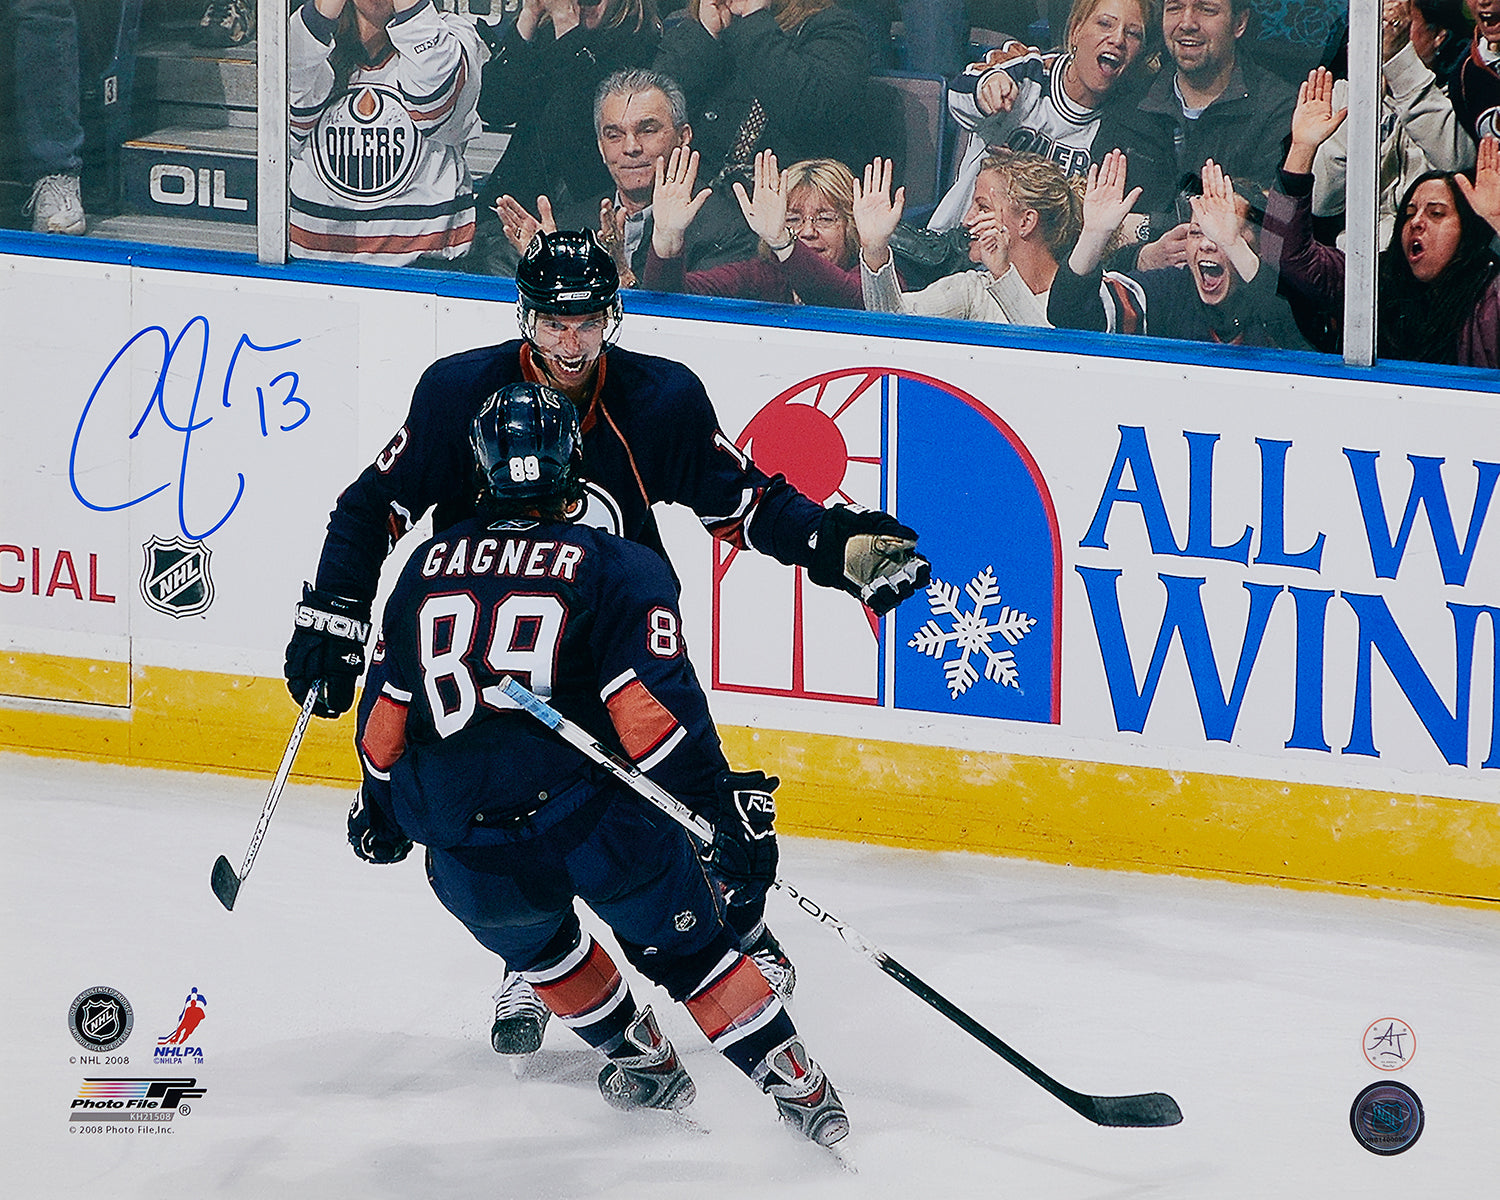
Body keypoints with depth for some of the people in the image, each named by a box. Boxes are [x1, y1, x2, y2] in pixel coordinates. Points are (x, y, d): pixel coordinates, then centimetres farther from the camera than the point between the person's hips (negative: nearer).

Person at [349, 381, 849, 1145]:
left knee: (534, 940, 33)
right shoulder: (616, 567, 3)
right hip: (597, 818, -2)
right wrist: (724, 803, -10)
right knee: (686, 948, 16)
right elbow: (651, 708, -10)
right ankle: (799, 1088, 12)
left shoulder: (429, 566, 15)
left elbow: (391, 708, 21)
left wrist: (380, 807, 36)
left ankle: (642, 1062, 36)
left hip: (469, 860, 2)